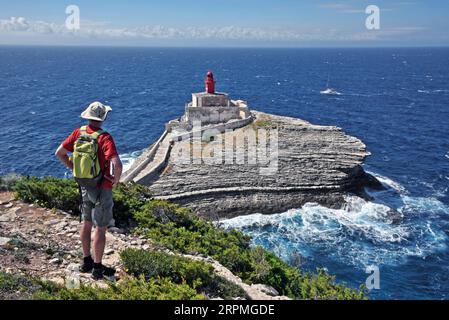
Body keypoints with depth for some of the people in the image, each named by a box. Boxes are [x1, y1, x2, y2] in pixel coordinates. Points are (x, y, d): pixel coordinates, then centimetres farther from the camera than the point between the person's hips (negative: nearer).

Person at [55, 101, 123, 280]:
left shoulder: (79, 133, -4)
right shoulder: (104, 138, -24)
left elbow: (59, 153, 4)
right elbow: (117, 165, -36)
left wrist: (74, 168, 11)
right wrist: (116, 179, -16)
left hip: (85, 186, 7)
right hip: (102, 189, -7)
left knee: (87, 224, 20)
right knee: (101, 228, 5)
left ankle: (87, 262, 34)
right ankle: (98, 268, 16)